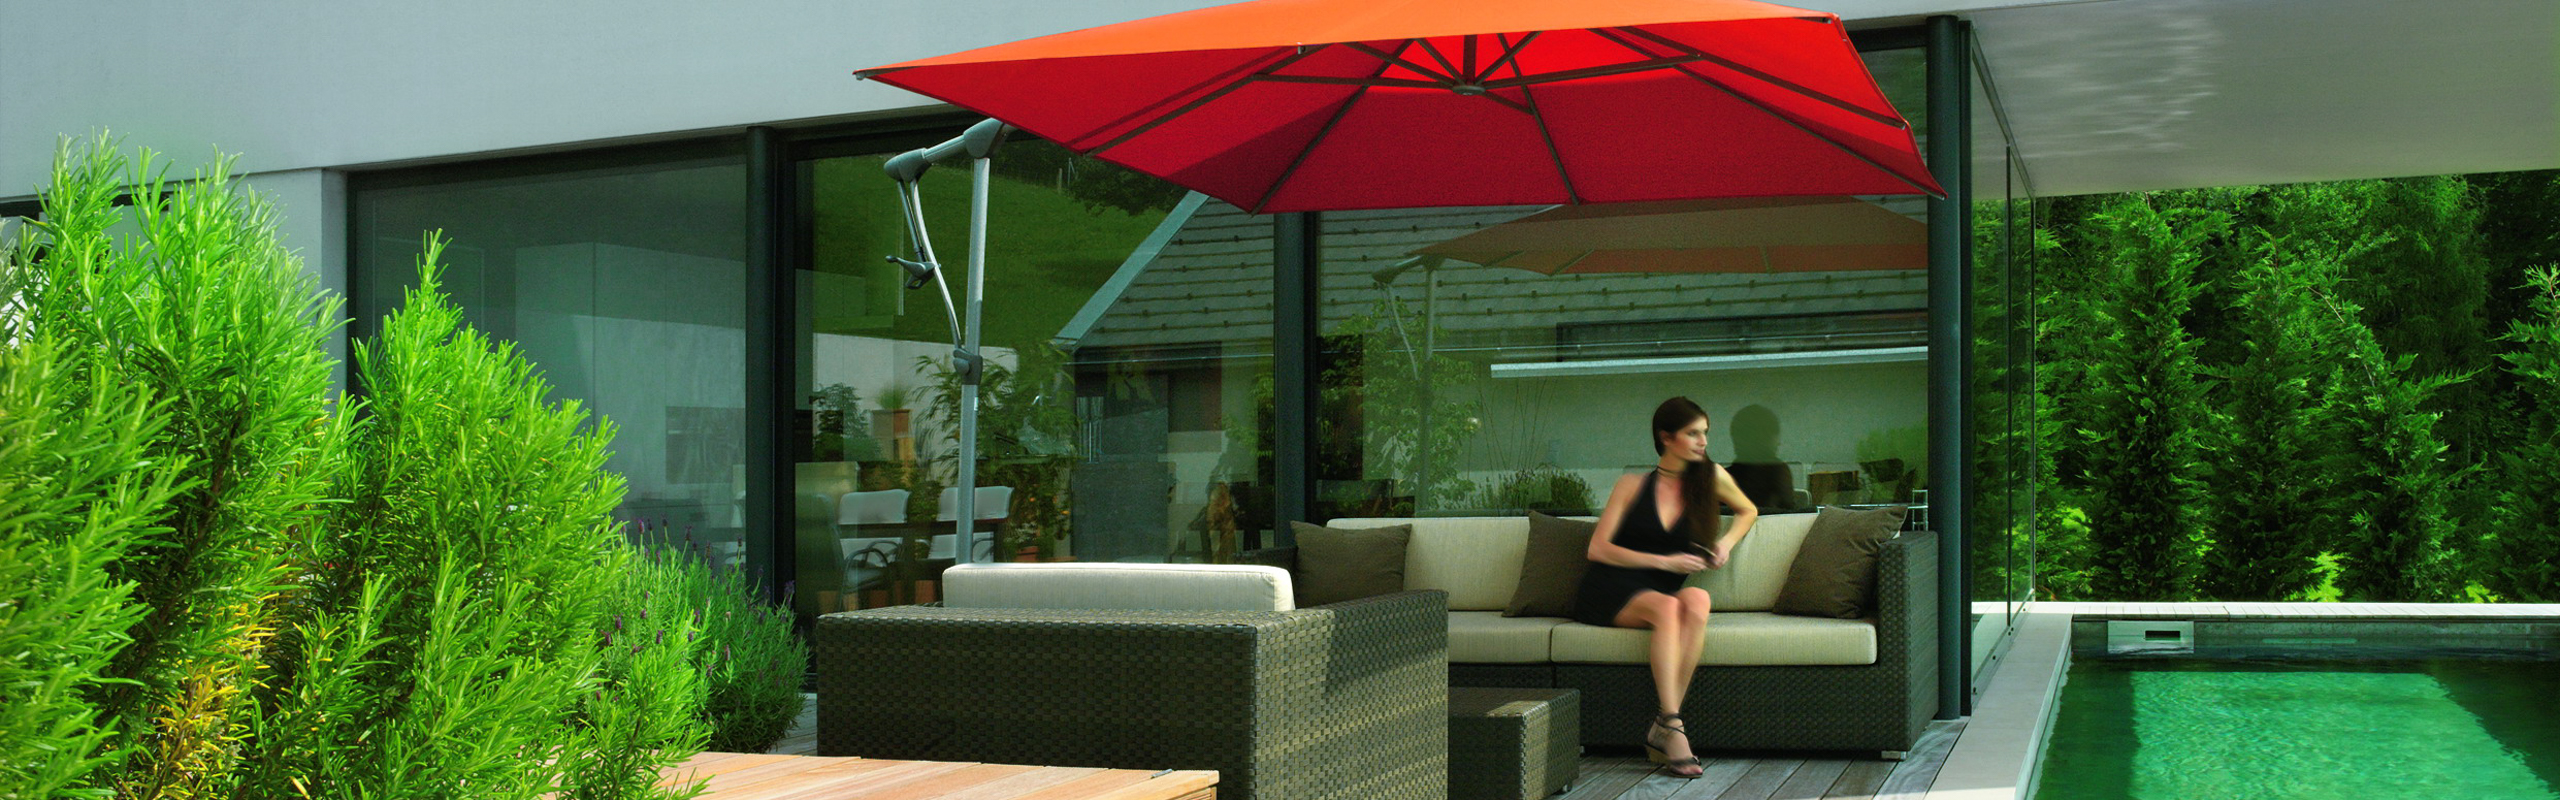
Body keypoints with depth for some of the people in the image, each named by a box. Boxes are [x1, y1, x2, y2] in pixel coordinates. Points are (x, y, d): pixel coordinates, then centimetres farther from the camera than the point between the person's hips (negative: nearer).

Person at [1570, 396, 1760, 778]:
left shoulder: (1711, 476, 12)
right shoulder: (1634, 485, 7)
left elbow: (1748, 511, 32)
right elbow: (1598, 549, 0)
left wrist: (1727, 542, 10)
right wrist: (1665, 562, -9)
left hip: (1663, 591, 3)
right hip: (1613, 592, -2)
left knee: (1697, 599, -35)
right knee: (1666, 606, -37)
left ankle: (1661, 730, -37)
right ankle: (1673, 727, -43)